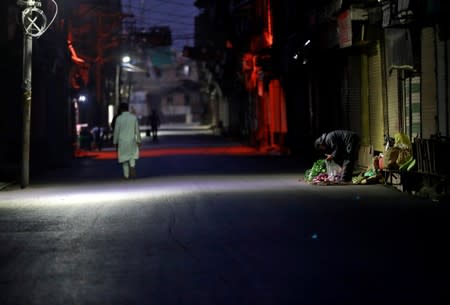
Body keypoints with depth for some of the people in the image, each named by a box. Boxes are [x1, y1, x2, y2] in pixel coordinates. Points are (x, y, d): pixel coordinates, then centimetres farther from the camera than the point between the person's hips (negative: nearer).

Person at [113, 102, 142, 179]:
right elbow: (137, 130, -1)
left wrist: (115, 142, 7)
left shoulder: (119, 118, -9)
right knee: (132, 155, 21)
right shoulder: (134, 117, -4)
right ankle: (132, 167, -5)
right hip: (132, 140, 1)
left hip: (122, 141, -1)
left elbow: (116, 131, -5)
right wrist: (139, 140, 7)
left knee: (124, 158, 11)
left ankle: (126, 175, 15)